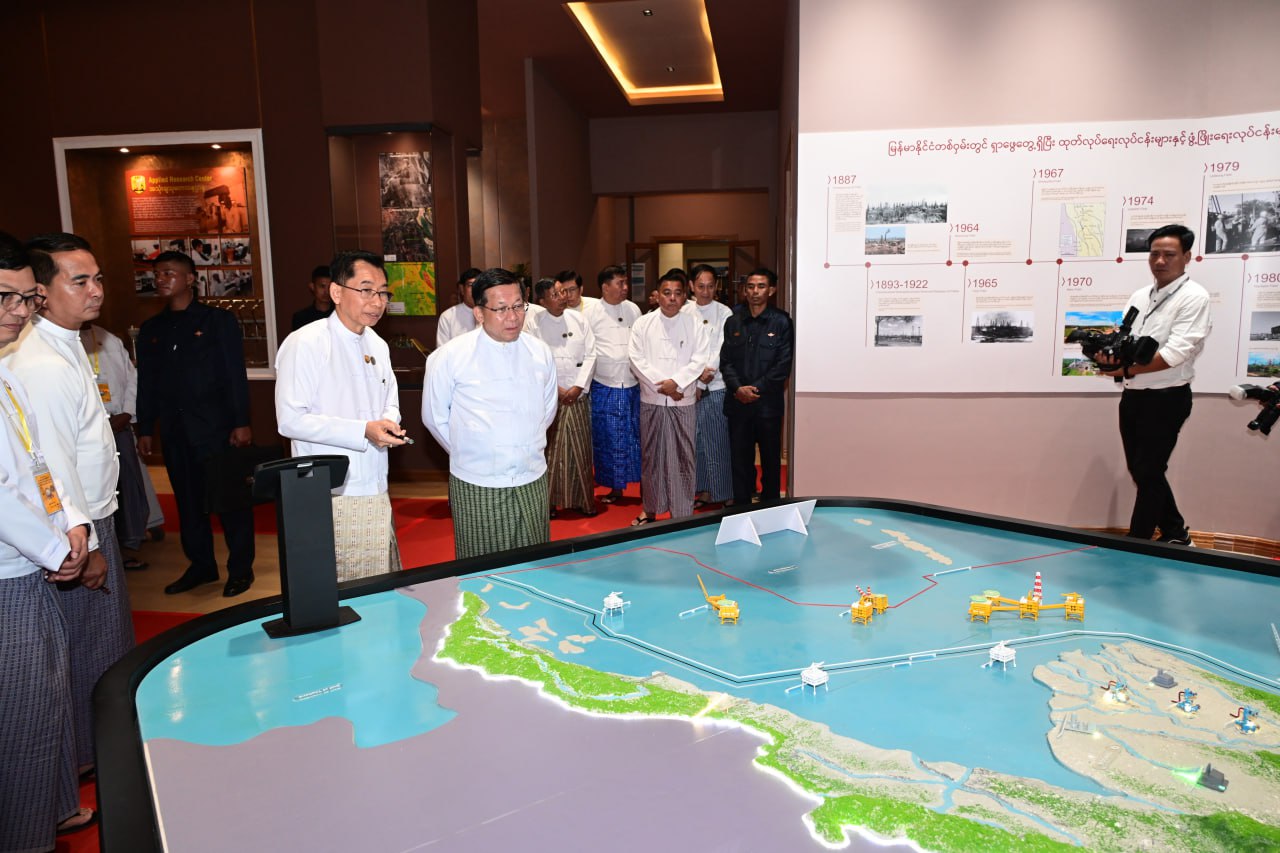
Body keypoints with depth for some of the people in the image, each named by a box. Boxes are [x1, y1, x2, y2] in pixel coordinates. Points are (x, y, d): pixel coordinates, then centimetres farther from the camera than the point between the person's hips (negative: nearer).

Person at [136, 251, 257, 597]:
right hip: (174, 431, 5)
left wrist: (241, 422, -11)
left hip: (216, 426, -5)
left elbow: (236, 374, -5)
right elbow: (146, 383, 15)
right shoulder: (151, 329, 13)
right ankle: (201, 565, 23)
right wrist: (145, 429, 11)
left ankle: (240, 568, 11)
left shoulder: (218, 320, -1)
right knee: (188, 500, 11)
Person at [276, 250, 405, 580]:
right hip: (328, 500, -7)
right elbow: (290, 420, -16)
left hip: (375, 492, 7)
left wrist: (390, 423, 0)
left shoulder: (378, 346, 13)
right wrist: (363, 431, -22)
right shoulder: (304, 343, -11)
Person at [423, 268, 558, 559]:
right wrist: (465, 454, 8)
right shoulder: (449, 357, -8)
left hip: (532, 483, 3)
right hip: (476, 488, -3)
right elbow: (434, 417, 3)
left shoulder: (540, 353, 3)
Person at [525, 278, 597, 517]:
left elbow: (590, 355, 3)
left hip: (578, 396, 3)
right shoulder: (533, 324, -3)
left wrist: (579, 386, -7)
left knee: (580, 450, 7)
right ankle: (549, 501, 13)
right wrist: (556, 389, -10)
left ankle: (582, 500, 18)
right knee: (549, 451, 1)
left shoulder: (578, 319, 5)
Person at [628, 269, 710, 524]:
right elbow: (637, 359, -3)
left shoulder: (694, 325, 3)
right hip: (651, 401, 1)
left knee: (684, 458, 1)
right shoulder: (643, 324, 3)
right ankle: (650, 509, 23)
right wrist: (661, 385, -10)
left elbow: (700, 359, -4)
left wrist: (676, 382, -15)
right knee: (651, 456, 9)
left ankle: (683, 513, 11)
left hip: (684, 401, -1)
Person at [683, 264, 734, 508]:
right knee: (695, 441, 9)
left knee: (717, 442, 0)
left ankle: (721, 494, 8)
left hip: (715, 388, -3)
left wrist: (706, 376, -11)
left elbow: (723, 351, -6)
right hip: (689, 387, 3)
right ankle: (702, 490, 21)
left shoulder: (724, 313, -1)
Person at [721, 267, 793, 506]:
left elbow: (783, 364, -6)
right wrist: (738, 388, -10)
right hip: (738, 403, 3)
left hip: (768, 403, -2)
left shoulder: (781, 322, -1)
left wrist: (756, 388, -12)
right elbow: (726, 361, 5)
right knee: (740, 460, 8)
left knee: (771, 460, 7)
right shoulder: (733, 322, 9)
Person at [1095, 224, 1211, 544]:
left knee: (1148, 473, -1)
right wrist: (1108, 352, -14)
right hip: (1132, 396, 7)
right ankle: (1175, 532, 31)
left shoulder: (1194, 297, -10)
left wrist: (1126, 370, -20)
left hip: (1167, 398, -7)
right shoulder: (1139, 296, 11)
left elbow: (1176, 353, -19)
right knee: (1139, 470, 14)